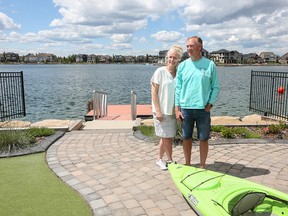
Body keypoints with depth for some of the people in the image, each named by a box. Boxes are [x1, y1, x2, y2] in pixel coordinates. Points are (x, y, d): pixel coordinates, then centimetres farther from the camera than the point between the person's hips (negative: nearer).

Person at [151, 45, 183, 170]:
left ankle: (159, 159, 28)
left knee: (166, 137, 12)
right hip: (161, 112, -5)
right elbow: (154, 93, -9)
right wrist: (158, 111, -13)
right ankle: (170, 160, 19)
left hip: (172, 111, 5)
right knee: (167, 137, 1)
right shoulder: (160, 72, -7)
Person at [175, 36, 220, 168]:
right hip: (185, 108, 2)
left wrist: (210, 104, -8)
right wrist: (177, 108, 0)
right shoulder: (182, 65, 5)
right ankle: (187, 164, 28)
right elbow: (178, 88, 5)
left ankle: (202, 166, 21)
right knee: (186, 138, 11)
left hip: (203, 109, -2)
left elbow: (215, 87, 2)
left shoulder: (210, 65, 0)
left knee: (203, 139, 6)